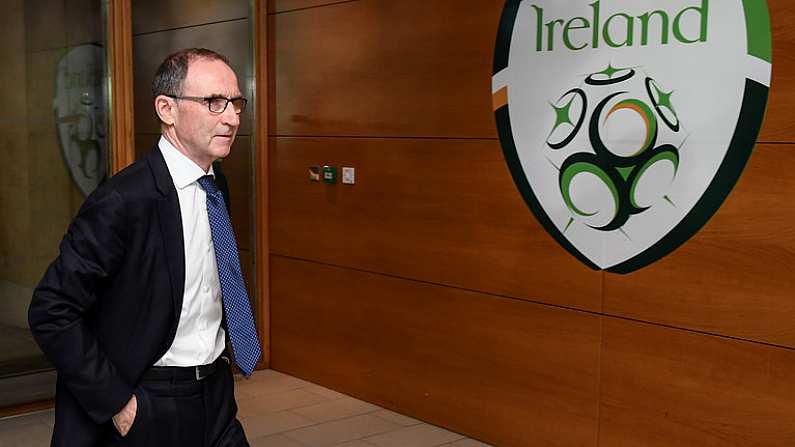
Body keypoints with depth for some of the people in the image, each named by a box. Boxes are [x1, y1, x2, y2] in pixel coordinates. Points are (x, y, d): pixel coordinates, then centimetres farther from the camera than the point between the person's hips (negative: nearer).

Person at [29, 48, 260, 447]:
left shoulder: (216, 186, 4)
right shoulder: (123, 200, -21)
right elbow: (51, 312, -19)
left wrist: (218, 355, 8)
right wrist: (116, 402, -18)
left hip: (216, 397, 7)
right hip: (147, 412, -6)